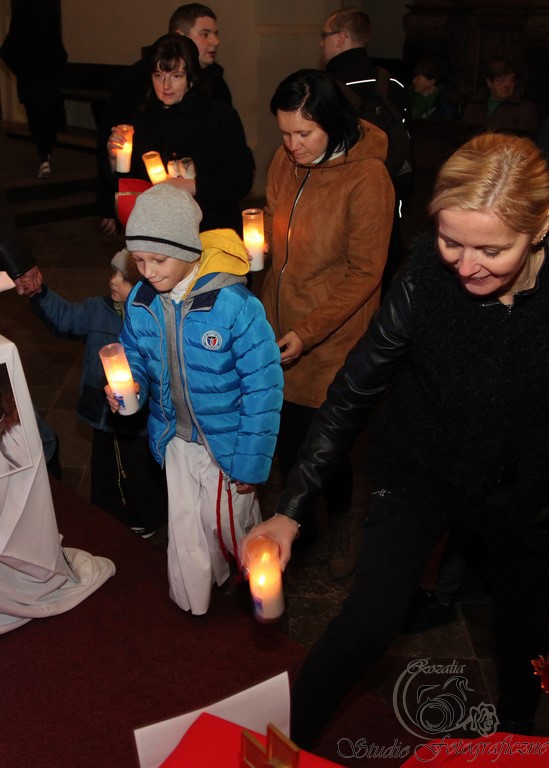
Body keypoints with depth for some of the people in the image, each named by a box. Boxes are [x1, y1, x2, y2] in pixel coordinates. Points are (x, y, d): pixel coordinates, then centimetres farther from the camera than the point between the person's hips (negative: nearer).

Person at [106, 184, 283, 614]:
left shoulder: (233, 303, -26)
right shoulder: (141, 301, -9)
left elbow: (264, 387, -20)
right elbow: (135, 357, 9)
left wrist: (252, 462, -17)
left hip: (226, 442, -4)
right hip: (176, 441, 4)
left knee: (229, 523, 15)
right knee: (185, 530, 17)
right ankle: (193, 609, 42)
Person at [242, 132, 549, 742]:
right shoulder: (427, 274, -26)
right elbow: (353, 393, -19)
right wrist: (290, 510, -22)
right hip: (418, 474, -1)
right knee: (369, 622, -9)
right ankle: (286, 740, 17)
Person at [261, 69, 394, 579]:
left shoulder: (367, 179, -20)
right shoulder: (285, 161, -1)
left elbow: (364, 273, -17)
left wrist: (309, 332, -21)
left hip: (331, 340, -5)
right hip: (281, 330, 5)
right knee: (286, 435, 16)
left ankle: (341, 531, 35)